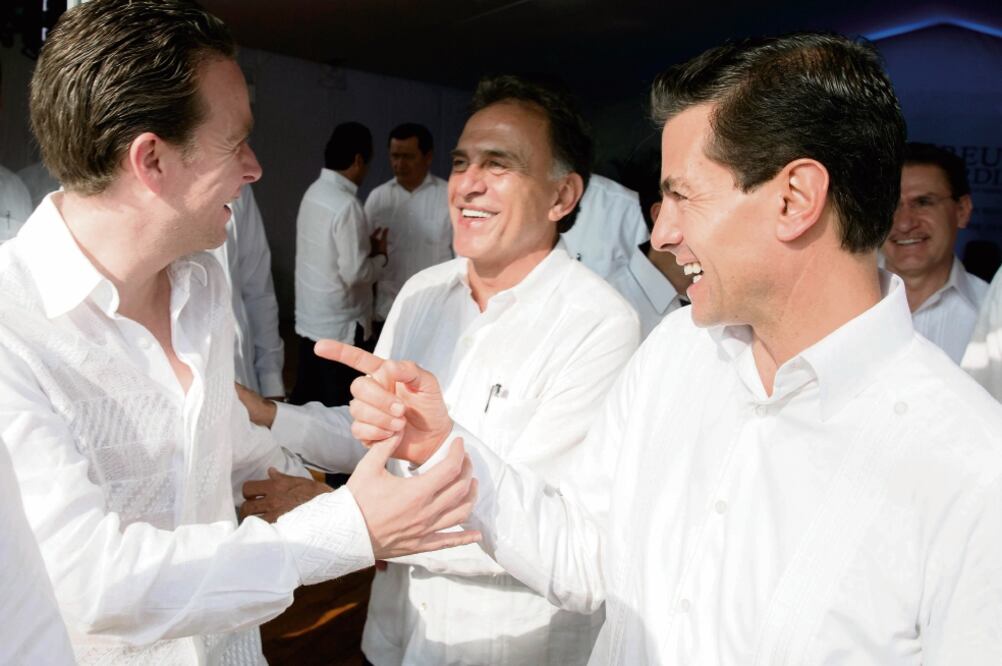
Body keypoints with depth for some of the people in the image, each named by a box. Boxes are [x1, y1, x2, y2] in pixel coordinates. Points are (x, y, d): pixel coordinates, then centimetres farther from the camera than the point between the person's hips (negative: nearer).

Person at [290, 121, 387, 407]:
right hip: (339, 325, -8)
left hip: (309, 318, 8)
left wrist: (366, 245, 9)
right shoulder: (346, 205, -21)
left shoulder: (313, 193, 6)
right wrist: (380, 255, -4)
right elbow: (353, 273, -21)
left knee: (305, 399, 17)